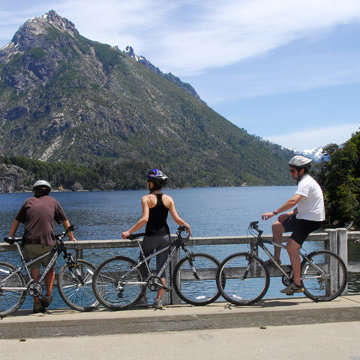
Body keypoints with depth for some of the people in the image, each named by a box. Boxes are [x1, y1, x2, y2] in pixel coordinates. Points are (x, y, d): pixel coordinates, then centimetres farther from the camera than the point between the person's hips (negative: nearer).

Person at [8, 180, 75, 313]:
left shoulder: (29, 202, 14)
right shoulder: (53, 202, 12)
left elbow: (16, 221, 15)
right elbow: (65, 221, 15)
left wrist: (10, 237, 23)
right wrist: (71, 238, 22)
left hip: (30, 243, 1)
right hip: (47, 242, -1)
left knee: (34, 273, 9)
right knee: (50, 269, 20)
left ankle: (37, 303, 10)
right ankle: (48, 295, 9)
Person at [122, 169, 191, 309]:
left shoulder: (146, 198, -9)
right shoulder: (169, 199, 2)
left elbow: (144, 219, -21)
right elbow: (177, 219, -3)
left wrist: (129, 232, -16)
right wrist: (187, 225, 17)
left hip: (150, 237, -3)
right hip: (164, 237, 3)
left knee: (143, 266, 17)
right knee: (161, 269, 9)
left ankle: (143, 296, 21)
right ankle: (159, 299, 3)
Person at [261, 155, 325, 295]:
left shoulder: (306, 183, -18)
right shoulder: (305, 181, 15)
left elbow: (293, 201, -32)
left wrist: (274, 213, -34)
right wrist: (291, 213, 9)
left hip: (311, 220, -10)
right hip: (303, 217, 10)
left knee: (291, 247, -14)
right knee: (276, 226, 6)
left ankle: (297, 284, -8)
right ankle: (276, 259, 14)